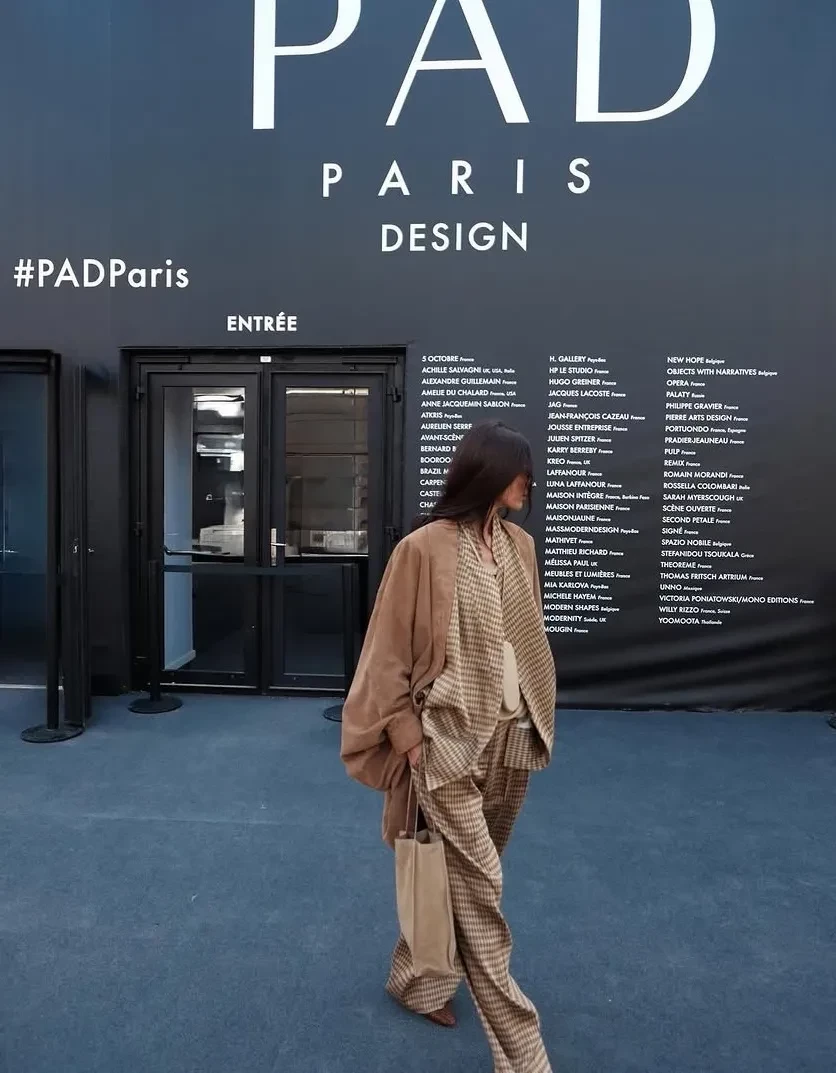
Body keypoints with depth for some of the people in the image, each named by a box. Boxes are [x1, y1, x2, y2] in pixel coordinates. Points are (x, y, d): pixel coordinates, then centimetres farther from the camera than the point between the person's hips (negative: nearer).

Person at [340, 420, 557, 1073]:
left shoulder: (519, 544, 5)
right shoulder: (426, 547, -14)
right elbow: (392, 649, -10)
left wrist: (540, 721, 14)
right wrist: (406, 735, -10)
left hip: (511, 735, 7)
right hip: (450, 739, -7)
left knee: (465, 876, 21)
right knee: (478, 890, 2)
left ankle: (418, 979, 45)